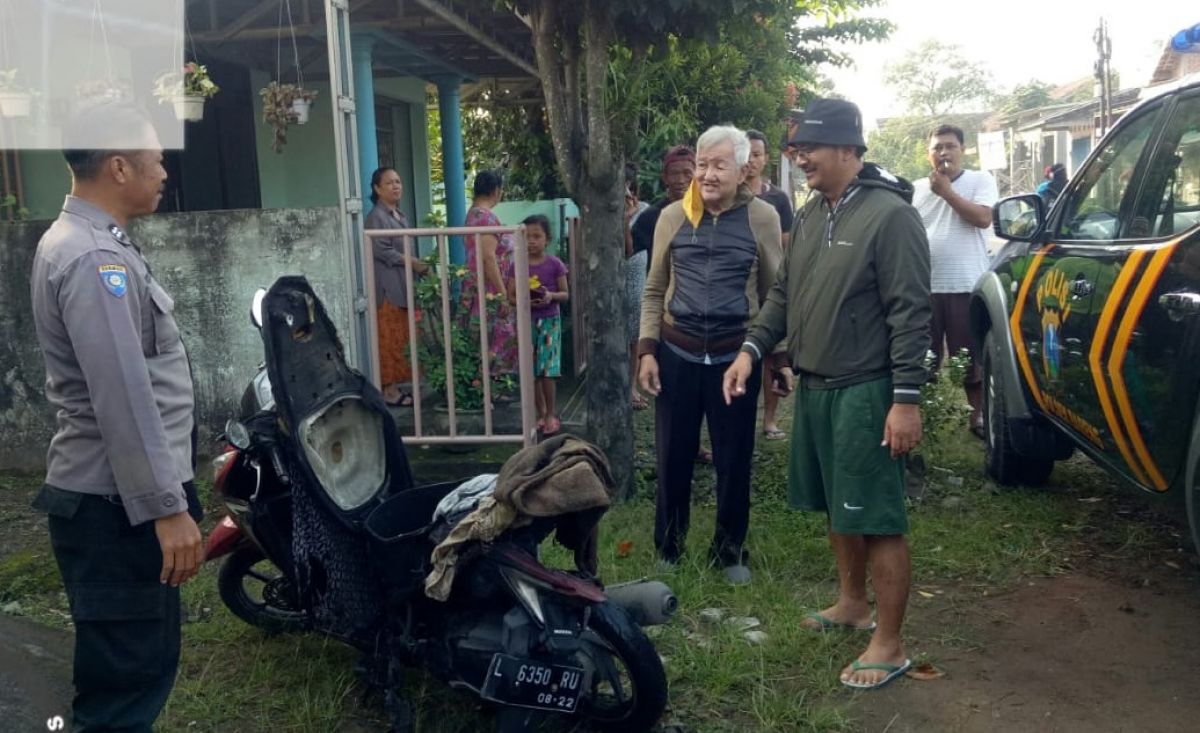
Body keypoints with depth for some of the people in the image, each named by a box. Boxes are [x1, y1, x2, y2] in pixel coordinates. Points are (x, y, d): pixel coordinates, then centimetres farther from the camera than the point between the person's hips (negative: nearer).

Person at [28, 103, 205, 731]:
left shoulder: (88, 243, 15)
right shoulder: (93, 260, -19)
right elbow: (124, 399, -24)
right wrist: (166, 507, -23)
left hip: (115, 495, 10)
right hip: (118, 504, -10)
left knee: (141, 666, 19)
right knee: (126, 679, -2)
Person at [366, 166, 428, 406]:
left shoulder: (400, 215, 18)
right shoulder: (376, 216, -9)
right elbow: (382, 251, -17)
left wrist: (418, 266, 7)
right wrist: (413, 263, -16)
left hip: (403, 284, 9)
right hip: (387, 286, -9)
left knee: (402, 339, 10)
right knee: (390, 339, -7)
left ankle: (396, 385, 16)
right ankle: (389, 389, -3)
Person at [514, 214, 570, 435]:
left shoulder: (555, 264, -4)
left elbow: (565, 294, 1)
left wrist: (551, 296, -19)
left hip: (549, 321, -2)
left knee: (547, 371, -7)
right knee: (531, 372, 6)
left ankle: (551, 415, 9)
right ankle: (541, 414, 20)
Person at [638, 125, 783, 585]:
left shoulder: (762, 218, -2)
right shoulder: (673, 217, 3)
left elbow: (774, 294, 4)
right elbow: (655, 291, 8)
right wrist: (647, 350, 1)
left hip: (734, 355, -1)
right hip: (677, 353, 1)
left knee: (734, 460, 9)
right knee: (673, 456, 10)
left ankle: (730, 550, 28)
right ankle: (668, 546, 29)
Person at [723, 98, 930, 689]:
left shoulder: (889, 215, -14)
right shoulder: (808, 215, 11)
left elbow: (910, 312, -17)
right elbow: (784, 293, 17)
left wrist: (906, 398, -20)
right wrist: (752, 349, 5)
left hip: (863, 393, -8)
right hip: (812, 387, 8)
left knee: (877, 519, -1)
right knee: (837, 507, 20)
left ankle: (889, 645, 10)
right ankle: (851, 603, 38)